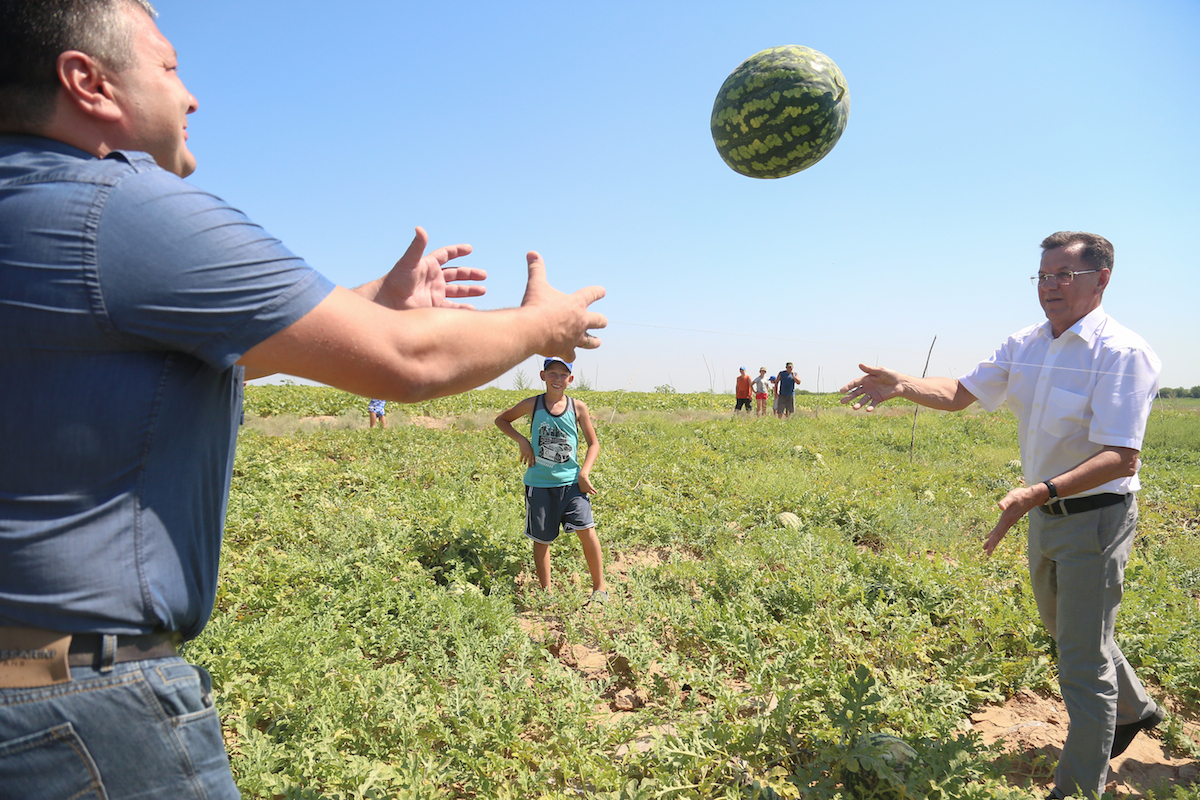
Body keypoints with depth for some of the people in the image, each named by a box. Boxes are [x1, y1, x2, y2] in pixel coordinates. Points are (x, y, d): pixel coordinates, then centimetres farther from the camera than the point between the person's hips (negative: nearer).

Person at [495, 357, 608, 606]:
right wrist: (522, 440, -3)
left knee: (586, 530, -13)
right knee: (541, 539, 8)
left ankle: (600, 586, 4)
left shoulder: (578, 407, -1)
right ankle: (546, 592, 26)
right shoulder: (532, 405, -2)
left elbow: (593, 443, 6)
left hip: (571, 482, 0)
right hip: (539, 483, 1)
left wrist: (584, 473, -8)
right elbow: (501, 420, 13)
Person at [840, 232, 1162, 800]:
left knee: (1082, 660, 0)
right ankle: (1133, 709, 53)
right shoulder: (1026, 346, 2)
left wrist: (1039, 492, -42)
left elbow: (1122, 459, -28)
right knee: (1063, 625, 27)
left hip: (1097, 516, -8)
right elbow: (959, 394, 3)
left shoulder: (1122, 353, -21)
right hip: (1046, 512, 8)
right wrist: (900, 385, -15)